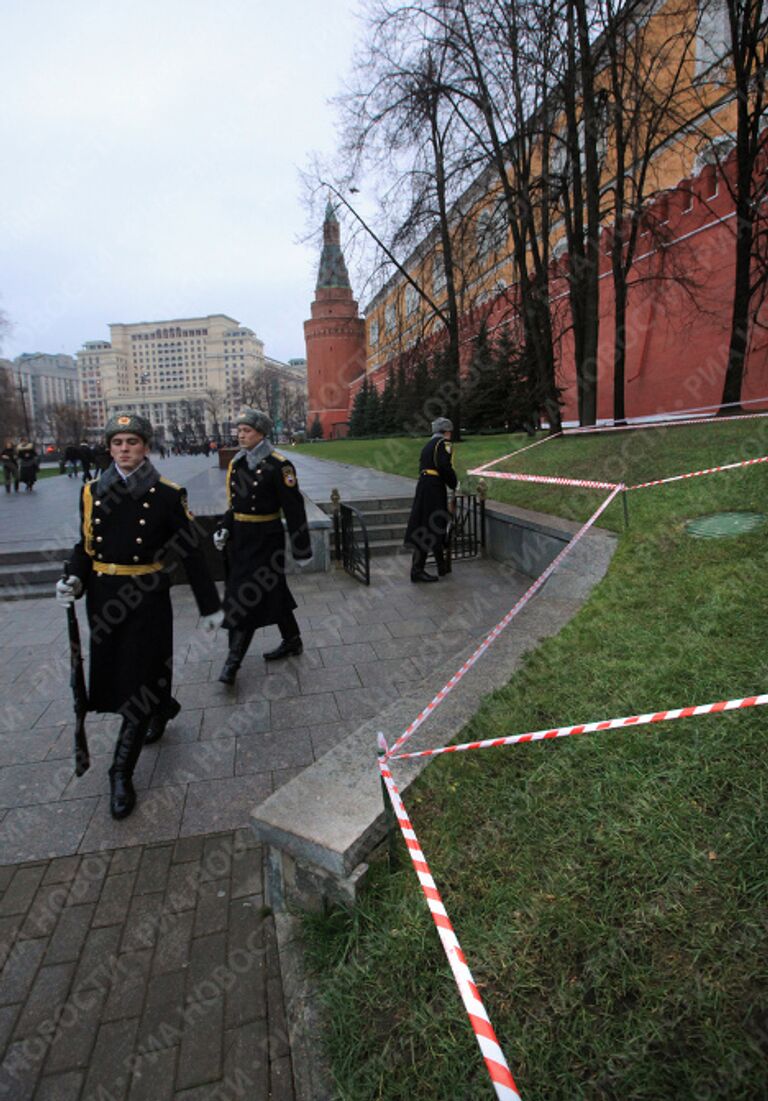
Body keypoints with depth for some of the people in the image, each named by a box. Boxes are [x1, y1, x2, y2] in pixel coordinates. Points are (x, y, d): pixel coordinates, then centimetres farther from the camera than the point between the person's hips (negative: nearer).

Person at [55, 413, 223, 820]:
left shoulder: (167, 495, -7)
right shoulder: (92, 491, 4)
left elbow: (191, 553, -5)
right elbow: (86, 545, 12)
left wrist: (210, 605, -2)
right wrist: (75, 579, -8)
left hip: (147, 598, -4)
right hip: (103, 597, 4)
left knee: (137, 680, -1)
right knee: (113, 673, 16)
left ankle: (122, 774, 13)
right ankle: (162, 709, 47)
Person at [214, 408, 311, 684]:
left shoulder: (278, 465, -13)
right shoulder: (237, 463, 8)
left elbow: (294, 509, -12)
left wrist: (301, 549, -11)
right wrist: (224, 529, 1)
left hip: (266, 540, -7)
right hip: (240, 538, 7)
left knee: (247, 597, -5)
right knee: (272, 592, 17)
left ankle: (233, 662, 7)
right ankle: (292, 641, 34)